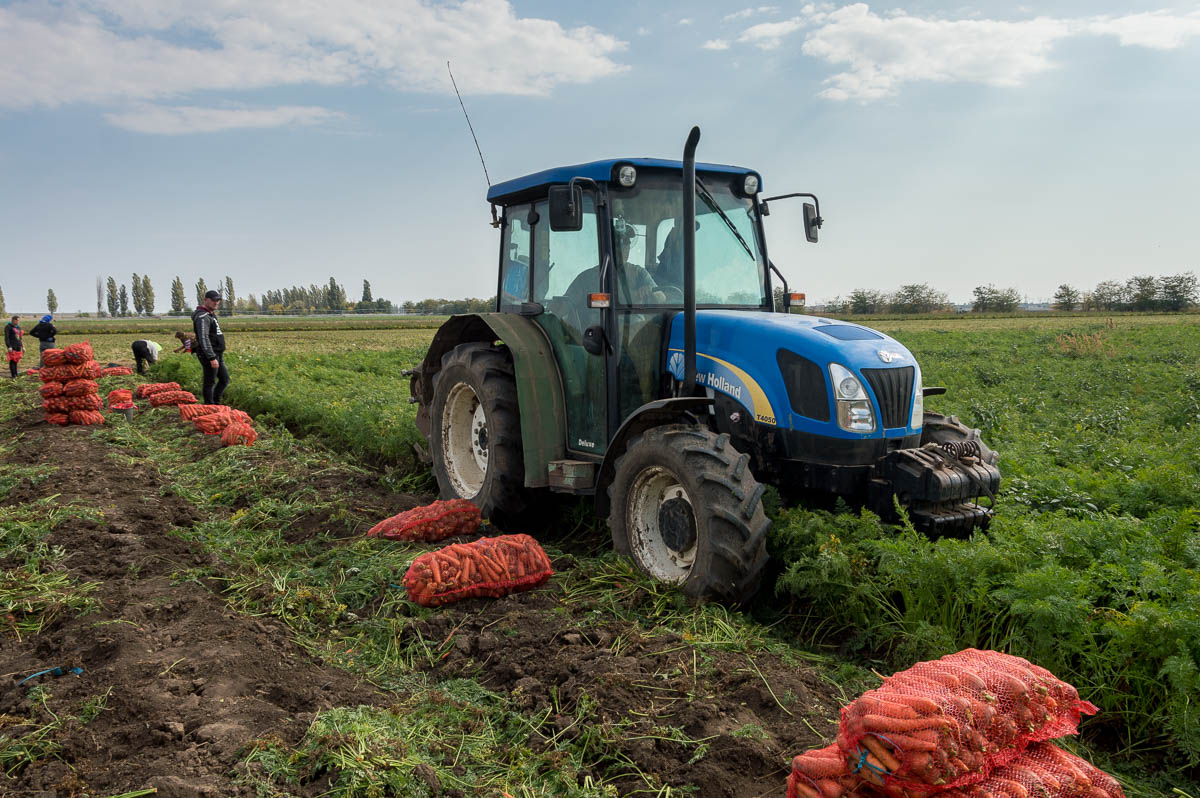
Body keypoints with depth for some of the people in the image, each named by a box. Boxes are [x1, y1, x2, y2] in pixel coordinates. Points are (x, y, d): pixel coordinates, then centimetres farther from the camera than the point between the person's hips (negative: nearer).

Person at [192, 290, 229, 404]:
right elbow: (203, 339, -24)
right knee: (210, 383, -2)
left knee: (224, 379, 12)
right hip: (209, 356, -10)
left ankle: (215, 403, 19)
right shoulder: (202, 317, -15)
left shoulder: (211, 315, 17)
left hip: (217, 355, 10)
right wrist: (212, 358, -30)